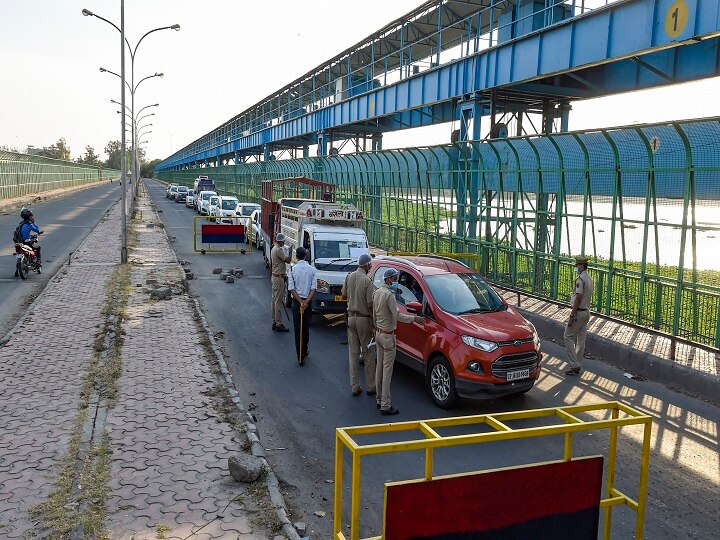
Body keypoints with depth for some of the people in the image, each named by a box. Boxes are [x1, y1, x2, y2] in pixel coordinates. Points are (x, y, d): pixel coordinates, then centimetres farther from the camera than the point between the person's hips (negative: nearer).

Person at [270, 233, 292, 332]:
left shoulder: (273, 249, 12)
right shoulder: (279, 250, -19)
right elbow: (287, 260, -21)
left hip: (275, 277, 10)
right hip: (279, 278, -10)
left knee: (275, 300, 14)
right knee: (278, 301, -8)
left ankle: (274, 322, 20)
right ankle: (279, 325, -5)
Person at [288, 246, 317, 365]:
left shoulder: (293, 269, -7)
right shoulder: (312, 269, -2)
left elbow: (291, 288, -12)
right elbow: (313, 288, -9)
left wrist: (300, 301, -13)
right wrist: (306, 301, -14)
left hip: (297, 301, -2)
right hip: (308, 301, 2)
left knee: (298, 329, 2)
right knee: (306, 328, 18)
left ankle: (300, 357, 0)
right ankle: (304, 352, 32)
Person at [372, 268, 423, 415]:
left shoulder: (376, 293, 9)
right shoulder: (389, 294, -19)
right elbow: (397, 315, -25)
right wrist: (414, 319, -17)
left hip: (378, 334, 9)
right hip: (387, 335, -9)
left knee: (379, 367, 15)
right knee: (387, 370, -6)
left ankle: (379, 400, 24)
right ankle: (385, 405, -3)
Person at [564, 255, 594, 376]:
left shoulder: (580, 279, -19)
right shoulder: (590, 279, 11)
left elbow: (578, 298, -23)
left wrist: (572, 316, -20)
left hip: (578, 312, -9)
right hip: (587, 312, 9)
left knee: (569, 337, -2)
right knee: (581, 339, 11)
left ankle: (574, 365, -6)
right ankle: (577, 366, 17)